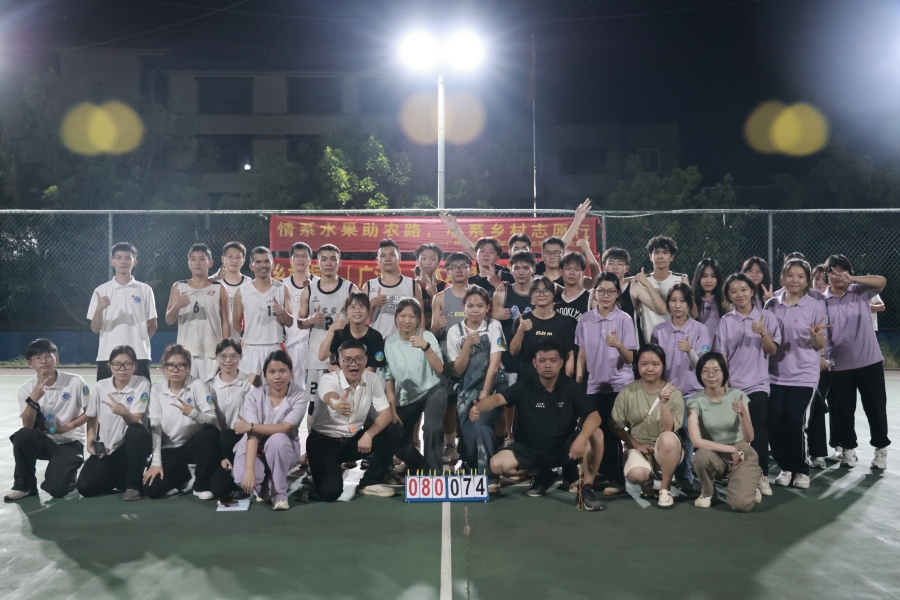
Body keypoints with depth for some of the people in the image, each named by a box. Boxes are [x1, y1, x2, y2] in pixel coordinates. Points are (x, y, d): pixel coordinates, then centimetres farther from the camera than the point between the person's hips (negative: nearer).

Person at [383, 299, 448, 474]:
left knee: (431, 429, -31)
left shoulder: (427, 336, -11)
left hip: (432, 391, -4)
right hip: (406, 398, 4)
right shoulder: (389, 343, -3)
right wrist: (391, 409, -2)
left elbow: (439, 369, -21)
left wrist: (426, 347, -36)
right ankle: (421, 467, 27)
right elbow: (389, 378, 3)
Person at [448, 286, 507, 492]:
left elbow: (494, 364, -9)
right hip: (468, 388, 3)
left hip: (493, 386, -2)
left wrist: (484, 394, -14)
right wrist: (468, 344, -14)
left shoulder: (494, 327, -3)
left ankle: (489, 477, -17)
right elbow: (458, 370, -1)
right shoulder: (455, 332, 2)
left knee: (481, 424, -22)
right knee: (467, 431, -8)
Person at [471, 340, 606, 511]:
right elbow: (498, 398, -23)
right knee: (497, 465, -22)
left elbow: (594, 416, -18)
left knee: (596, 435, -28)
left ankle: (587, 488, -11)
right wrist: (478, 407, -46)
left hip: (563, 447, -1)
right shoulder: (524, 386, -9)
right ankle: (543, 475, 6)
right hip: (531, 449, 1)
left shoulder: (571, 387, -9)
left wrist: (581, 438, -39)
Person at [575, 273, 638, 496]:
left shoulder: (624, 319, -6)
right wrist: (577, 381, 6)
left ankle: (617, 479, 7)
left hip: (620, 385, -3)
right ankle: (601, 475, 21)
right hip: (594, 385, 3)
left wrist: (618, 345, -27)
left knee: (612, 433, -3)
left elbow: (630, 359, -9)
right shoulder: (585, 320, 4)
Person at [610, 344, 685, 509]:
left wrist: (663, 402, -29)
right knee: (635, 475, -34)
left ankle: (664, 488, -14)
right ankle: (647, 480, 8)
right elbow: (617, 425, 3)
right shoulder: (627, 392, -3)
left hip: (666, 451, 0)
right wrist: (635, 444, -9)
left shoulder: (673, 392, -6)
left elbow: (669, 429, -17)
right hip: (638, 447, 0)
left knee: (668, 438, -37)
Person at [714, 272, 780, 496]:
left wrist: (763, 333, -19)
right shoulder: (726, 320, 3)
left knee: (758, 431, -10)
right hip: (732, 385, 1)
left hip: (757, 384, -1)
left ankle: (761, 476, -2)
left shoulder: (767, 317, 2)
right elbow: (722, 356, 2)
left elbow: (772, 351, -1)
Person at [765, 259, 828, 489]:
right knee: (774, 425, 0)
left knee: (795, 424, -7)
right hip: (775, 375, 3)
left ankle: (802, 469, 15)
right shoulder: (772, 305, 4)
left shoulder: (816, 306, -4)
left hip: (803, 376, -3)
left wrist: (816, 335, -24)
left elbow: (820, 346, -3)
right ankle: (786, 467, 20)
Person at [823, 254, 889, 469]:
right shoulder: (823, 301, 0)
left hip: (869, 361, -1)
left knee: (875, 407, 7)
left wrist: (852, 279, -35)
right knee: (842, 410, 7)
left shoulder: (861, 292, -2)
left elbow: (882, 281, -21)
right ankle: (849, 449, 24)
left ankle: (881, 448, 24)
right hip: (839, 365, 1)